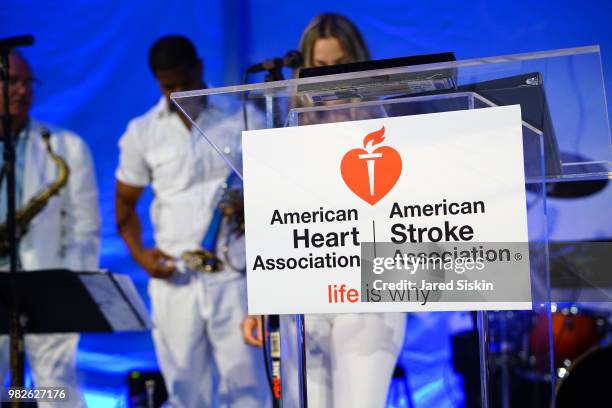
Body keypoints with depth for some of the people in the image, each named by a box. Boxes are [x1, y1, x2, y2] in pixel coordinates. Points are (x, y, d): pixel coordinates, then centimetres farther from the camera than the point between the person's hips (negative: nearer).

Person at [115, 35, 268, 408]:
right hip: (174, 279, 2)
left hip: (233, 275, -1)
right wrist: (138, 252, -3)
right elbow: (125, 203, 13)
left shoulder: (238, 119, 4)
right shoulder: (141, 133, 7)